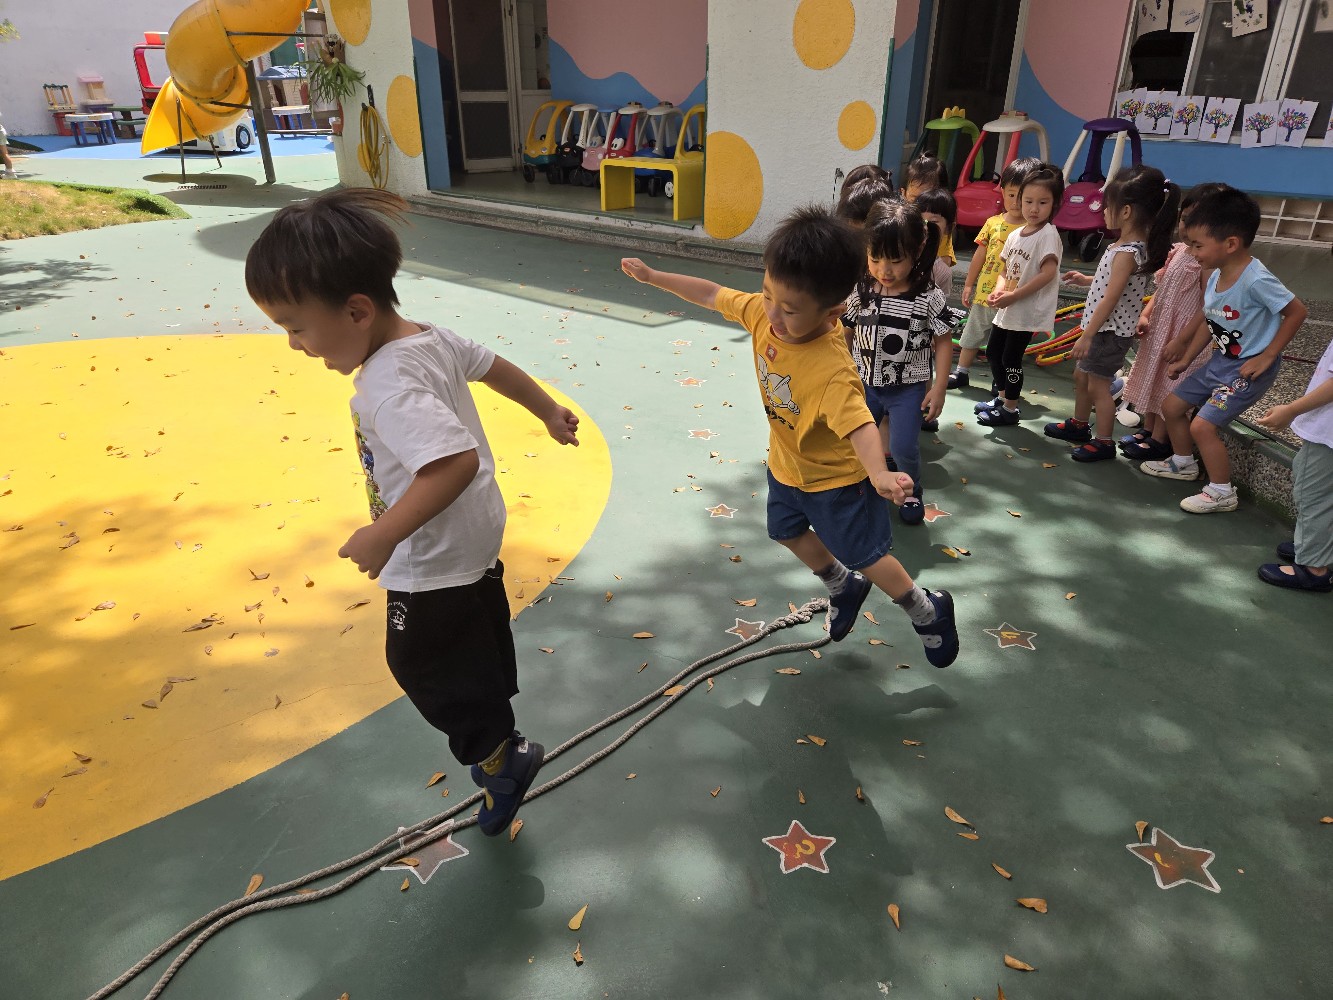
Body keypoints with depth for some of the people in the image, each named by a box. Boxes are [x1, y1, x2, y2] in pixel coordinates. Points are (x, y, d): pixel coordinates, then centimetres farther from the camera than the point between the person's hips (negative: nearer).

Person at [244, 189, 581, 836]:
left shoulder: (388, 387, -34)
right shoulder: (433, 338, -6)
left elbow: (457, 460, -45)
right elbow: (495, 366, 8)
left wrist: (383, 536, -36)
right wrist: (550, 413, 24)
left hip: (436, 559, -9)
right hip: (476, 536, 9)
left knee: (421, 661, 11)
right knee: (480, 630, 27)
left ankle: (500, 756, 24)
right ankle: (491, 717, 50)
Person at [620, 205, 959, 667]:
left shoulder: (832, 370, -41)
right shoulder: (763, 312, -20)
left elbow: (860, 424, -50)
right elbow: (713, 294, -6)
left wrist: (878, 474, -70)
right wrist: (653, 276, -1)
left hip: (835, 478, -8)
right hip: (786, 464, 8)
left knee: (865, 556, 9)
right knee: (789, 533, 28)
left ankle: (929, 612, 37)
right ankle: (844, 589, 55)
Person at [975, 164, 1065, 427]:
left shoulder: (1048, 234, -14)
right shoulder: (1015, 235, 8)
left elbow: (1048, 272, -23)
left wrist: (1014, 296, -25)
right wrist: (999, 290, -8)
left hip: (1027, 310, -8)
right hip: (1006, 308, 8)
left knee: (1011, 358, -2)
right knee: (994, 352, 16)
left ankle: (1010, 409, 14)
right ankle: (1003, 397, 35)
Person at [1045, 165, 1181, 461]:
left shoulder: (1127, 253, -24)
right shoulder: (1134, 244, 5)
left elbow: (1111, 298, -25)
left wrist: (1087, 336, -23)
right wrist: (1086, 280, 22)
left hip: (1110, 331, -10)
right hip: (1102, 326, 10)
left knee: (1098, 385, -1)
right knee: (1081, 376, 21)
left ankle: (1104, 442, 10)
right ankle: (1078, 425, 38)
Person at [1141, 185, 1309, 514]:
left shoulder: (1256, 280, -27)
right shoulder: (1216, 276, -2)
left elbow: (1296, 311, -20)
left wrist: (1267, 356, -18)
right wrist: (1185, 359, 11)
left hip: (1249, 368, -9)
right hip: (1220, 361, 9)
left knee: (1203, 425, -13)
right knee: (1172, 405, 15)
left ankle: (1221, 493, 5)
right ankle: (1183, 463, 37)